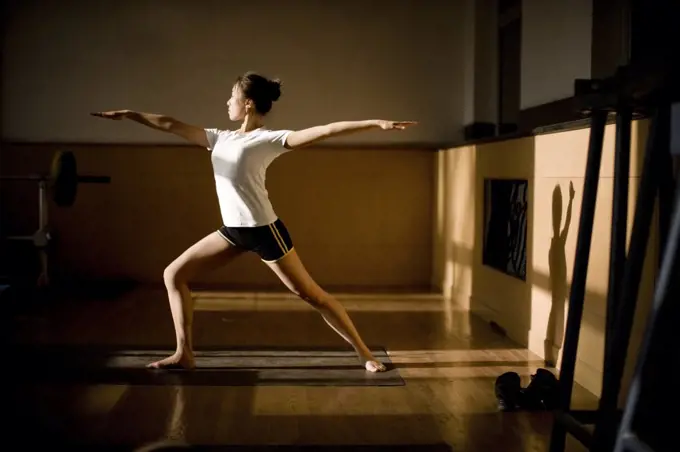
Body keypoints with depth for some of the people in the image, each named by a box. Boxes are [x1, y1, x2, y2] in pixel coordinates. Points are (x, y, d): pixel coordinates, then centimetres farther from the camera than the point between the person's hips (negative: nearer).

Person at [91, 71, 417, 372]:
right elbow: (170, 125, 17)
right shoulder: (220, 139, 14)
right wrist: (128, 114, 19)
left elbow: (325, 131, -15)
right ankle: (184, 354, 11)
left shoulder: (269, 139, -6)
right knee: (174, 274, 5)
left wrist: (375, 123, -22)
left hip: (264, 230, -7)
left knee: (309, 293, -2)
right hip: (232, 231, 7)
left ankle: (364, 352, 11)